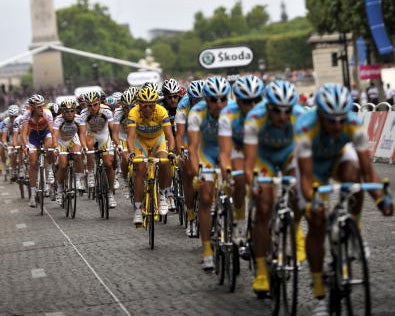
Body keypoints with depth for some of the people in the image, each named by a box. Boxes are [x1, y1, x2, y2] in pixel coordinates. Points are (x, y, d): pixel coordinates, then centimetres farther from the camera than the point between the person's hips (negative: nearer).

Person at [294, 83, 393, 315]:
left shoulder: (355, 126, -33)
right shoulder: (306, 128, -39)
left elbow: (368, 170, -33)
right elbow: (306, 176, -40)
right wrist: (310, 204, -57)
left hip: (340, 156, 2)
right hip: (313, 162, -1)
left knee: (353, 176, -35)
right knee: (317, 226, -8)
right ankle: (319, 295, 2)